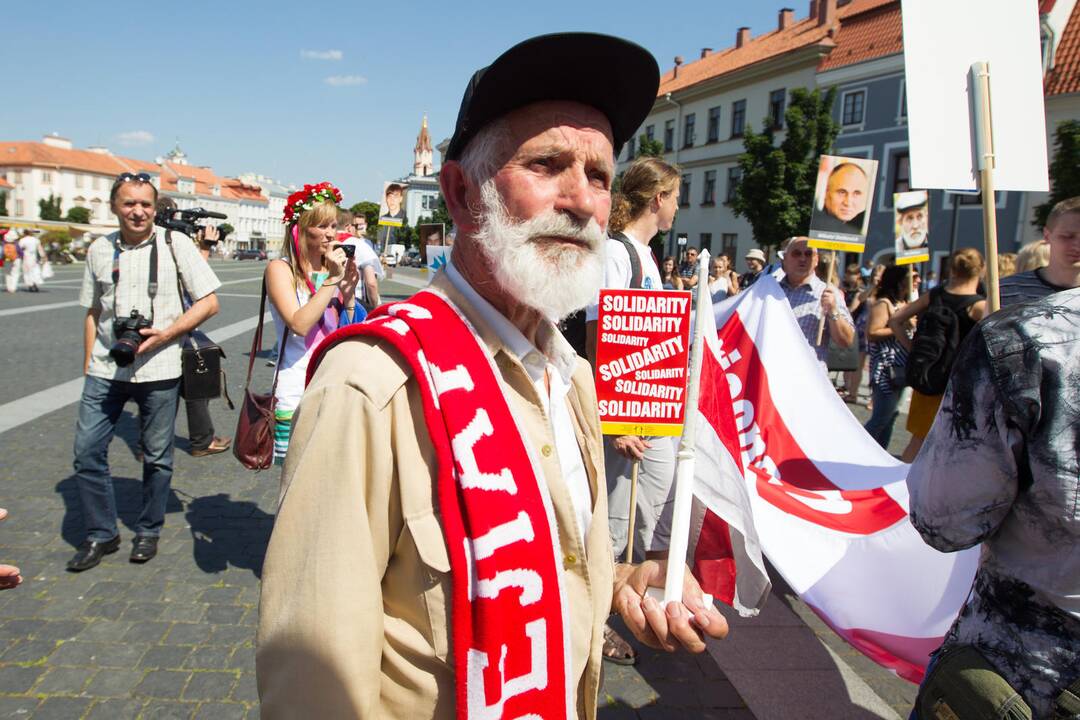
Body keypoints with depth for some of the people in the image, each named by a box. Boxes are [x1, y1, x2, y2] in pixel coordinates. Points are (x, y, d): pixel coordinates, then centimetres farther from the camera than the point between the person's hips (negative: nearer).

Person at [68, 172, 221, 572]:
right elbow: (93, 312, 15)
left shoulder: (175, 245, -3)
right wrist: (88, 366, 12)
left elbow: (209, 302, -5)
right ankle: (101, 534, 21)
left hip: (158, 370, -3)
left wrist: (165, 334, -15)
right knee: (87, 451, 3)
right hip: (105, 370, 3)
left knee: (157, 456, 8)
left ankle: (148, 532, 27)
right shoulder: (100, 249, 7)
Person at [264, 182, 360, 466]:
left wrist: (349, 291, -4)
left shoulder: (333, 268, 10)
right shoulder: (280, 269, -4)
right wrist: (332, 280, -15)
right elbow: (299, 324, -19)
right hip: (297, 392, -5)